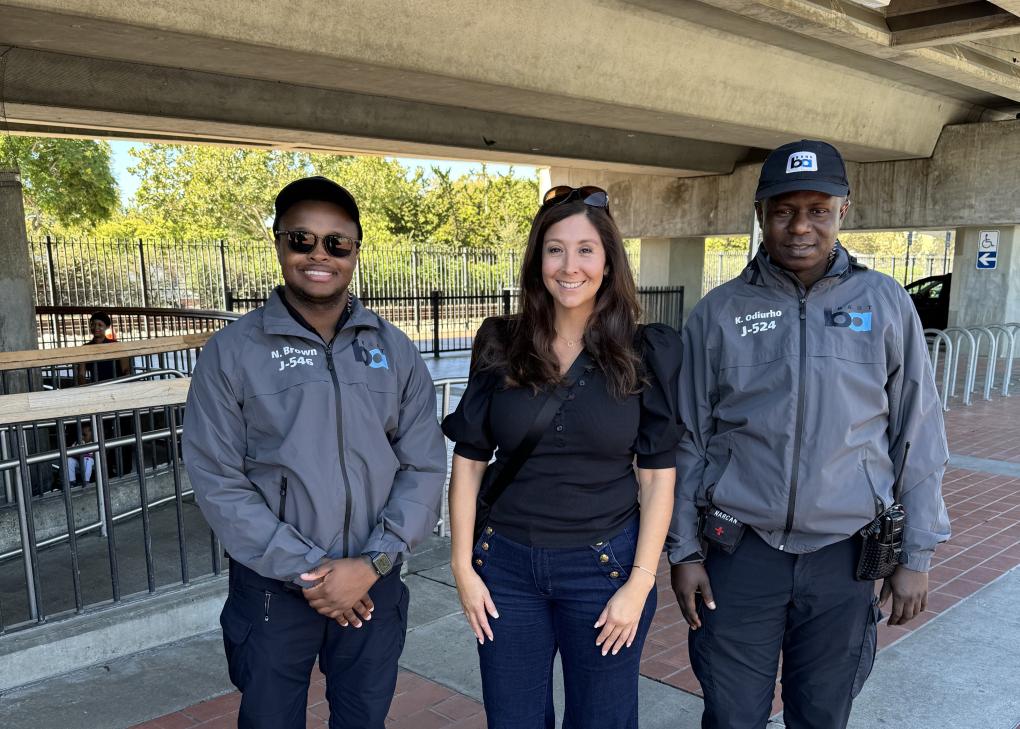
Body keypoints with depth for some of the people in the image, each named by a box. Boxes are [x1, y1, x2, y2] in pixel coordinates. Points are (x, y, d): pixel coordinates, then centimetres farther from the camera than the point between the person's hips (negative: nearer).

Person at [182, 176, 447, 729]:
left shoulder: (395, 351, 0)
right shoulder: (233, 351, -7)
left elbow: (424, 467, -2)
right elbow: (217, 481, -10)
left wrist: (372, 563, -12)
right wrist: (306, 571, -14)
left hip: (374, 585, 2)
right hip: (271, 588, -2)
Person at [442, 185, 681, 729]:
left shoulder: (646, 352, -5)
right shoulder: (500, 345, -3)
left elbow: (658, 475, -4)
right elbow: (469, 459, 1)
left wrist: (640, 582, -8)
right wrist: (463, 566, -1)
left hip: (605, 565, -1)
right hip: (506, 566, 1)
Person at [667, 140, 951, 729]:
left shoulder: (885, 304, -1)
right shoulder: (719, 311, -2)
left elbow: (918, 437, 3)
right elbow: (689, 441, 2)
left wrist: (917, 553, 2)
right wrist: (684, 550, 1)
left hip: (844, 554, 1)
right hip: (740, 550, 0)